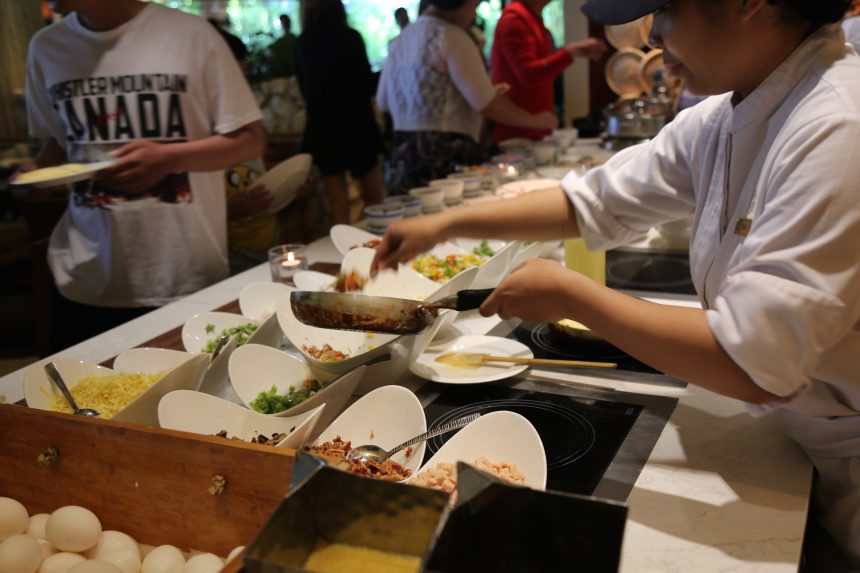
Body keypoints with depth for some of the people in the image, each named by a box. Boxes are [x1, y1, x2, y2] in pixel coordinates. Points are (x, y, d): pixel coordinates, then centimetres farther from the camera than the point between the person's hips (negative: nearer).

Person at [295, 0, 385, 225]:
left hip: (320, 129, 4)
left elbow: (305, 88, 13)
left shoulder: (302, 43, 3)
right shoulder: (349, 37, -9)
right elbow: (367, 84, -5)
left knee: (338, 206, 8)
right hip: (355, 125, -3)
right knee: (375, 201, 9)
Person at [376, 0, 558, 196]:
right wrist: (535, 120, -1)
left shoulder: (403, 37, 14)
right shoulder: (450, 35, -10)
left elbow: (383, 101, 19)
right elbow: (487, 103, -13)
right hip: (446, 159, -8)